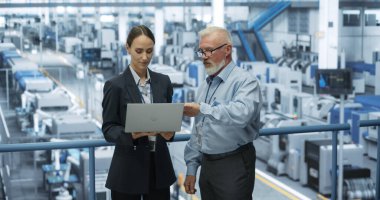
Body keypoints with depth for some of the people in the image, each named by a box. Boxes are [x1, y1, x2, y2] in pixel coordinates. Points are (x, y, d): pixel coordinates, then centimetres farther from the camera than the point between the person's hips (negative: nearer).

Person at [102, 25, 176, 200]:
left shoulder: (163, 81, 7)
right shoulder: (115, 85, -7)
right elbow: (108, 129, -7)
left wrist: (169, 131, -11)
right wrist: (133, 133, -25)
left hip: (159, 166, 4)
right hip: (128, 170, -4)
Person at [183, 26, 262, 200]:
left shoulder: (245, 81, -11)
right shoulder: (204, 87, 14)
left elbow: (241, 114, -32)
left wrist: (203, 109, -27)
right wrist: (191, 168, 13)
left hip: (234, 166, -7)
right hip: (207, 165, 7)